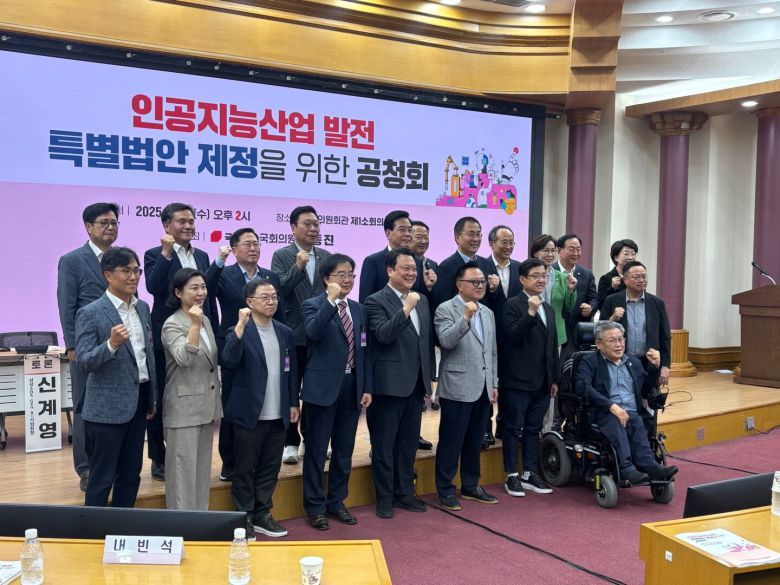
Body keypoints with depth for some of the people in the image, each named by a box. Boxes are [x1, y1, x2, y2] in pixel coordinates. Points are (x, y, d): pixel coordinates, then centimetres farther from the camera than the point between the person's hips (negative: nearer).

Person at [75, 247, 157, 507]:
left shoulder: (143, 307, 8)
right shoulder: (90, 313, -11)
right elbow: (85, 361, -16)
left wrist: (153, 397, 16)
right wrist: (112, 343, -33)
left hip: (138, 401, 7)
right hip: (108, 406, -6)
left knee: (131, 474, 15)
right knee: (102, 478, 3)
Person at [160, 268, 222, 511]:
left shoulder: (206, 320, 10)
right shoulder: (173, 324, -12)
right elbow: (184, 358, -28)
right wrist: (195, 325, -33)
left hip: (206, 406, 8)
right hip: (184, 408, -8)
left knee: (203, 467, 15)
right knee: (183, 468, -1)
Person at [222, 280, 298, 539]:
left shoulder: (285, 332, 9)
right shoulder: (239, 331, -7)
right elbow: (229, 359, -25)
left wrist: (293, 403, 12)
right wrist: (241, 325, -30)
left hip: (278, 415, 5)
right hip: (249, 414, -5)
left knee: (270, 468, 13)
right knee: (244, 469, 6)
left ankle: (261, 515, 26)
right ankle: (243, 518, 19)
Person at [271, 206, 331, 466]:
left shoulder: (326, 256, 7)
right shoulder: (282, 255, -5)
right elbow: (279, 290, -16)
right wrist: (298, 267, -28)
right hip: (292, 335, -4)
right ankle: (290, 443, 16)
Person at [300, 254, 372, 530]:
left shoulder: (358, 309, 12)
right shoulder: (313, 305, -5)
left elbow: (364, 351, 12)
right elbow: (314, 332, -27)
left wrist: (367, 387, 7)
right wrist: (331, 299, -30)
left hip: (352, 386, 6)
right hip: (323, 387, -5)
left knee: (344, 451, 14)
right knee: (316, 451, 4)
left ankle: (336, 502, 28)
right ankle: (315, 506, 17)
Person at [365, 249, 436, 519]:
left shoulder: (422, 300, 12)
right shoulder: (376, 301, -8)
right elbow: (383, 335, -23)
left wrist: (429, 376, 15)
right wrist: (406, 309, -29)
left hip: (416, 384, 7)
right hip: (390, 384, -6)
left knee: (409, 443, 16)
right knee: (384, 444, 5)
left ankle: (405, 492, 28)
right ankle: (384, 498, 17)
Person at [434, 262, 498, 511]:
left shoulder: (488, 313, 14)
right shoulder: (446, 309, -6)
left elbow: (492, 352, 18)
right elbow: (446, 341, -21)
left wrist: (494, 383, 14)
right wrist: (465, 318, -32)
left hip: (483, 388, 7)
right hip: (458, 387, -6)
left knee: (475, 441, 14)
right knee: (451, 441, 1)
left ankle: (470, 486, 26)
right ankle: (446, 490, 12)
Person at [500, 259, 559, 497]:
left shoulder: (548, 309, 15)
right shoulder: (513, 305, -7)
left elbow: (553, 346, 18)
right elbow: (512, 336, -19)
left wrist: (555, 378, 16)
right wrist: (530, 313, -26)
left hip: (542, 381, 7)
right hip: (518, 380, -7)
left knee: (533, 429, 12)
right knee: (514, 428, 2)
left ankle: (530, 473, 21)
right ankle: (512, 475, 11)